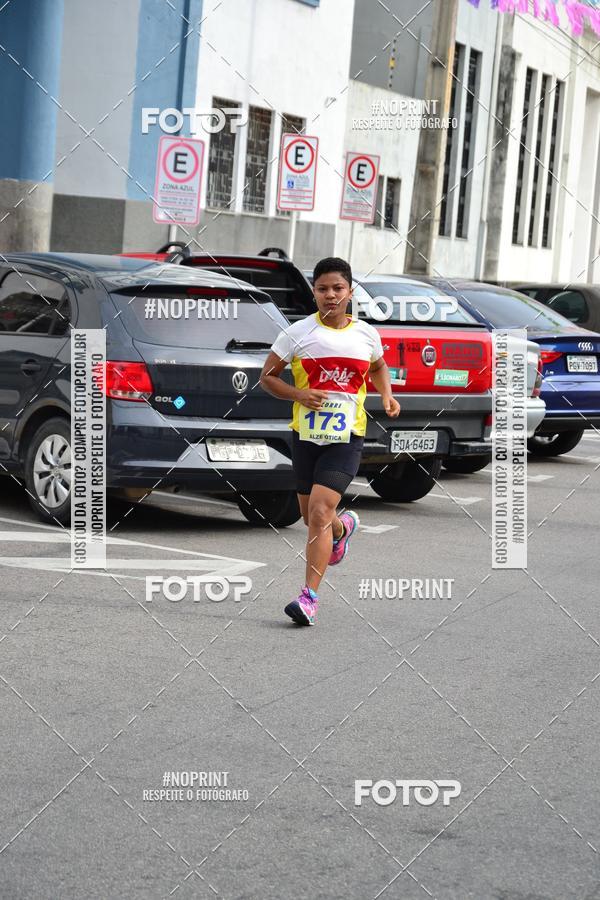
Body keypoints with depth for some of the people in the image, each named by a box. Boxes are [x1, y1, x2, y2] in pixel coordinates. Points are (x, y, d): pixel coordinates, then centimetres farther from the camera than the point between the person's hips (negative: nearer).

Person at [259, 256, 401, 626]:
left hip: (347, 436, -1)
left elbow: (379, 367, 26)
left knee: (320, 512, -16)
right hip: (306, 433, 2)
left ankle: (310, 597, -14)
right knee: (312, 517, 13)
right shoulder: (298, 333, -2)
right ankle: (344, 526, 51)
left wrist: (387, 394, 6)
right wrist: (298, 394, -13)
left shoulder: (367, 334, 4)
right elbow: (267, 376, 4)